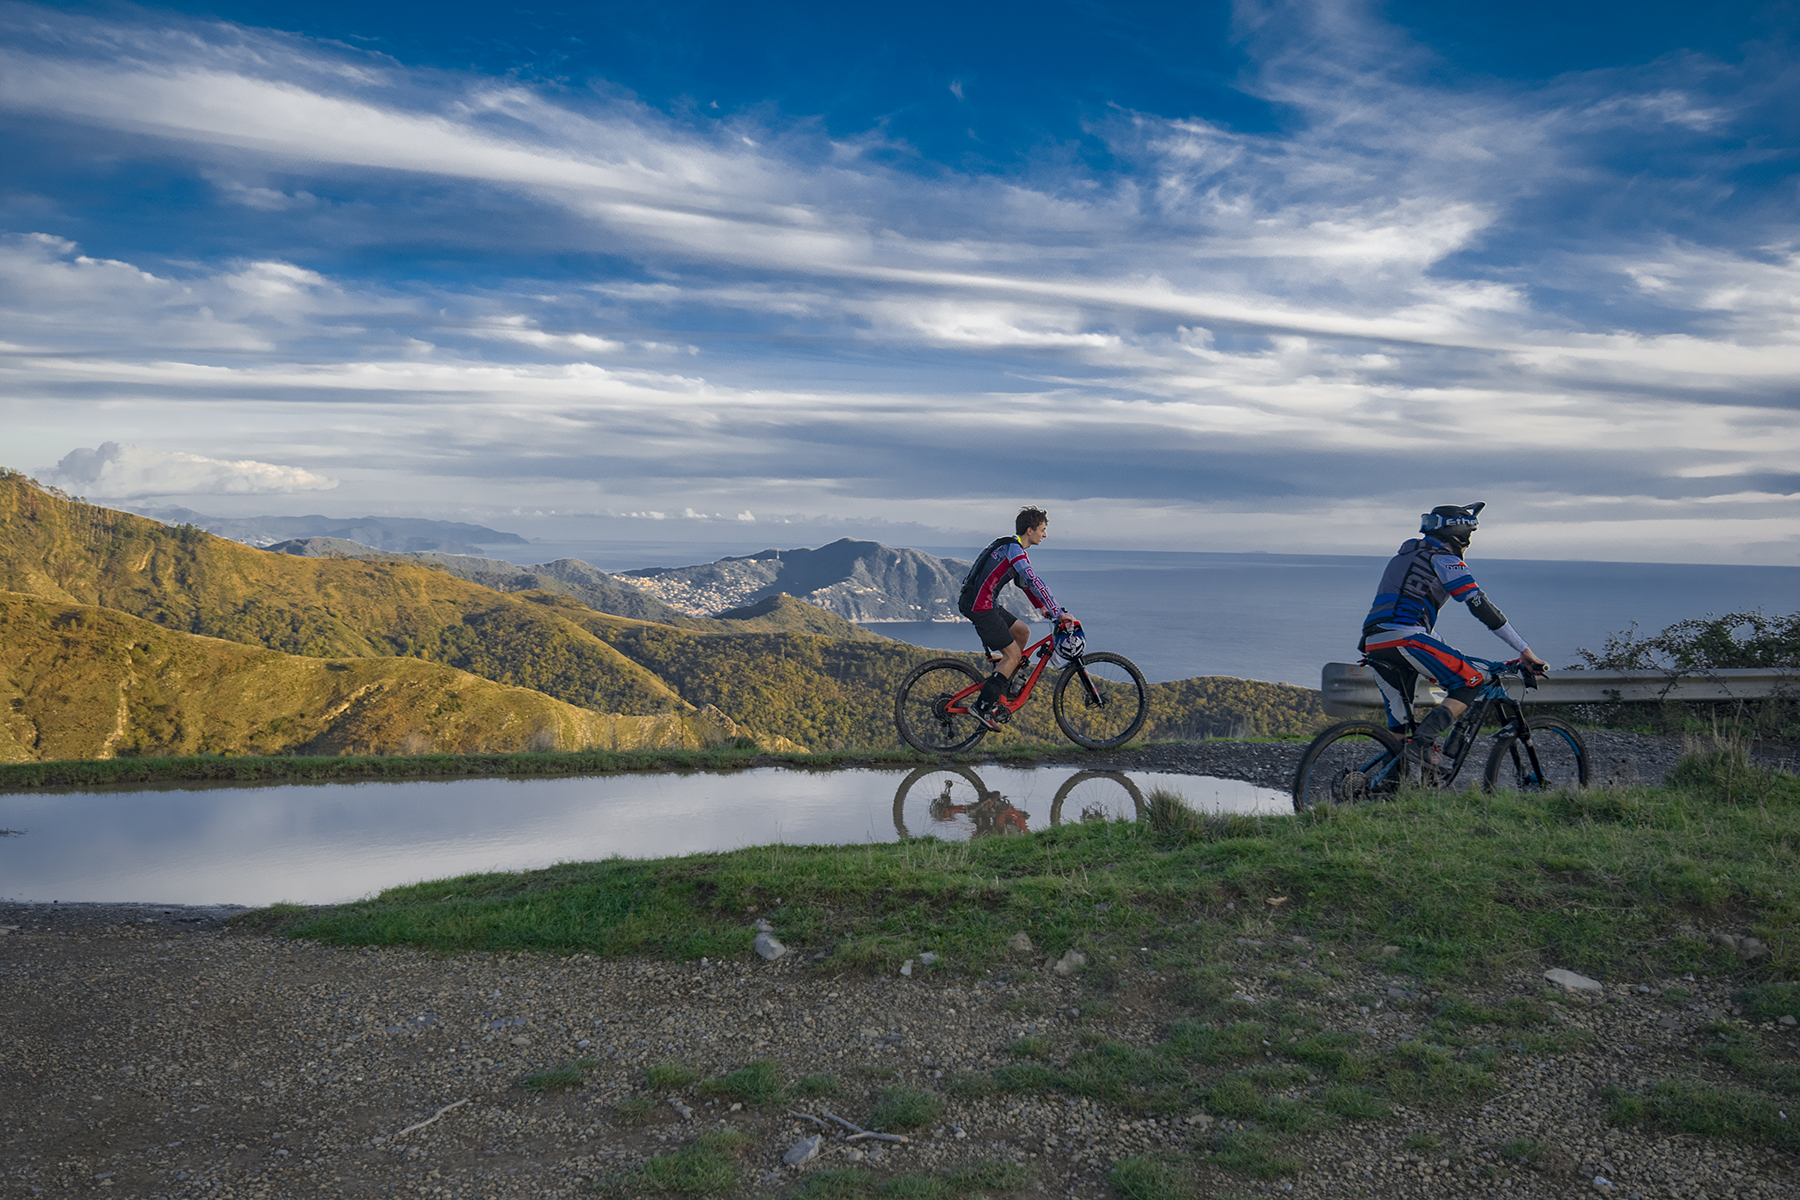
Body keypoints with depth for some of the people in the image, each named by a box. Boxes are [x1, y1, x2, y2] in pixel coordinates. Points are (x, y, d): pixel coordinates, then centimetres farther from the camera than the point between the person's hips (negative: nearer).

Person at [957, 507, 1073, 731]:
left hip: (980, 602, 10)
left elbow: (1024, 582, 26)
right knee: (1013, 655, -6)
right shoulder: (1013, 548, -15)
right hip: (979, 605, -10)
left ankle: (1001, 686, 19)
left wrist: (1043, 609, 21)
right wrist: (1058, 613, -24)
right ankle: (982, 706, -8)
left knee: (1022, 631, 17)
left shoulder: (1012, 547, 17)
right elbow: (1034, 583, -24)